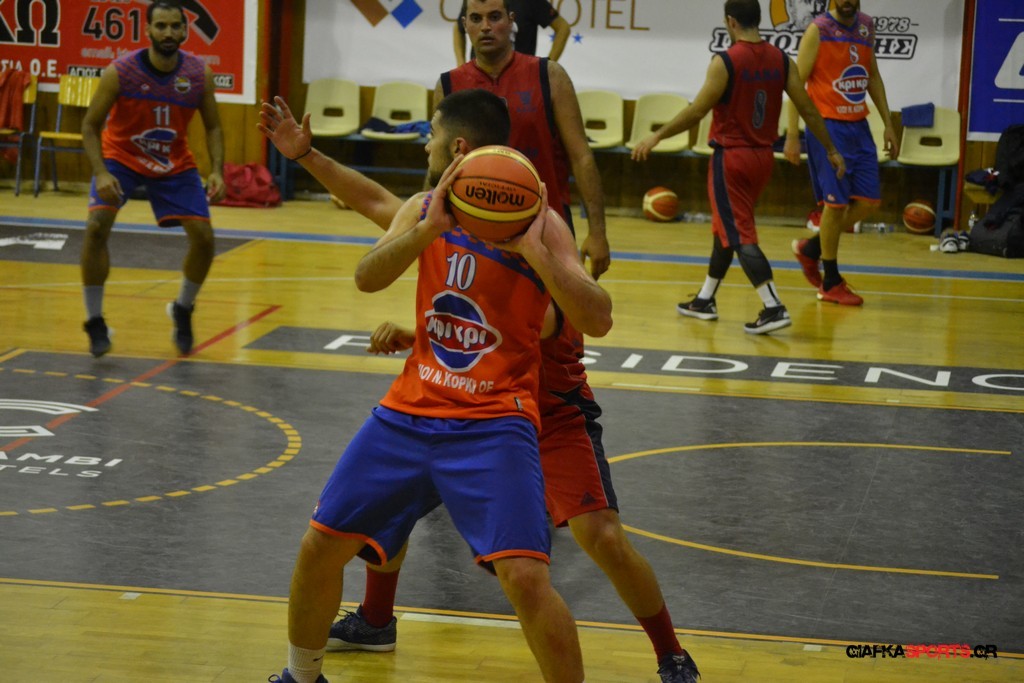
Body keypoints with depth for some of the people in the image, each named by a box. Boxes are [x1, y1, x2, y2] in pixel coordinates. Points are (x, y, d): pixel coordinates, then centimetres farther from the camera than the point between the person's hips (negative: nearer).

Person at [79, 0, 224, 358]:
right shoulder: (120, 72, -25)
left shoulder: (199, 74, -17)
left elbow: (213, 127, -4)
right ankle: (95, 322, -9)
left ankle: (183, 310, 23)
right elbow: (90, 126, -18)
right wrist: (101, 174, -33)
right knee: (97, 226, -23)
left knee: (204, 237, -4)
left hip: (175, 164, 3)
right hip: (121, 157, -2)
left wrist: (217, 171, -20)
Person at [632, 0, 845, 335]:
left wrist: (656, 137, -7)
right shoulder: (780, 60, 2)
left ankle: (774, 308, -17)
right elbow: (808, 109, 3)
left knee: (739, 235, -5)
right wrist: (831, 151, 13)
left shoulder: (725, 62, -15)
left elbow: (696, 112, -17)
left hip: (731, 157, -7)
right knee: (726, 229, 21)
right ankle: (705, 300, 32)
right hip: (763, 156, 7)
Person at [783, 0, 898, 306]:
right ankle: (831, 283, 8)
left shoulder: (866, 26, 8)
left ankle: (811, 248, 22)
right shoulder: (818, 30, -10)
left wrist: (888, 124, 15)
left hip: (858, 126, 7)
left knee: (869, 201, 4)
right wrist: (792, 135, -15)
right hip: (827, 127, -6)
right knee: (836, 203, -4)